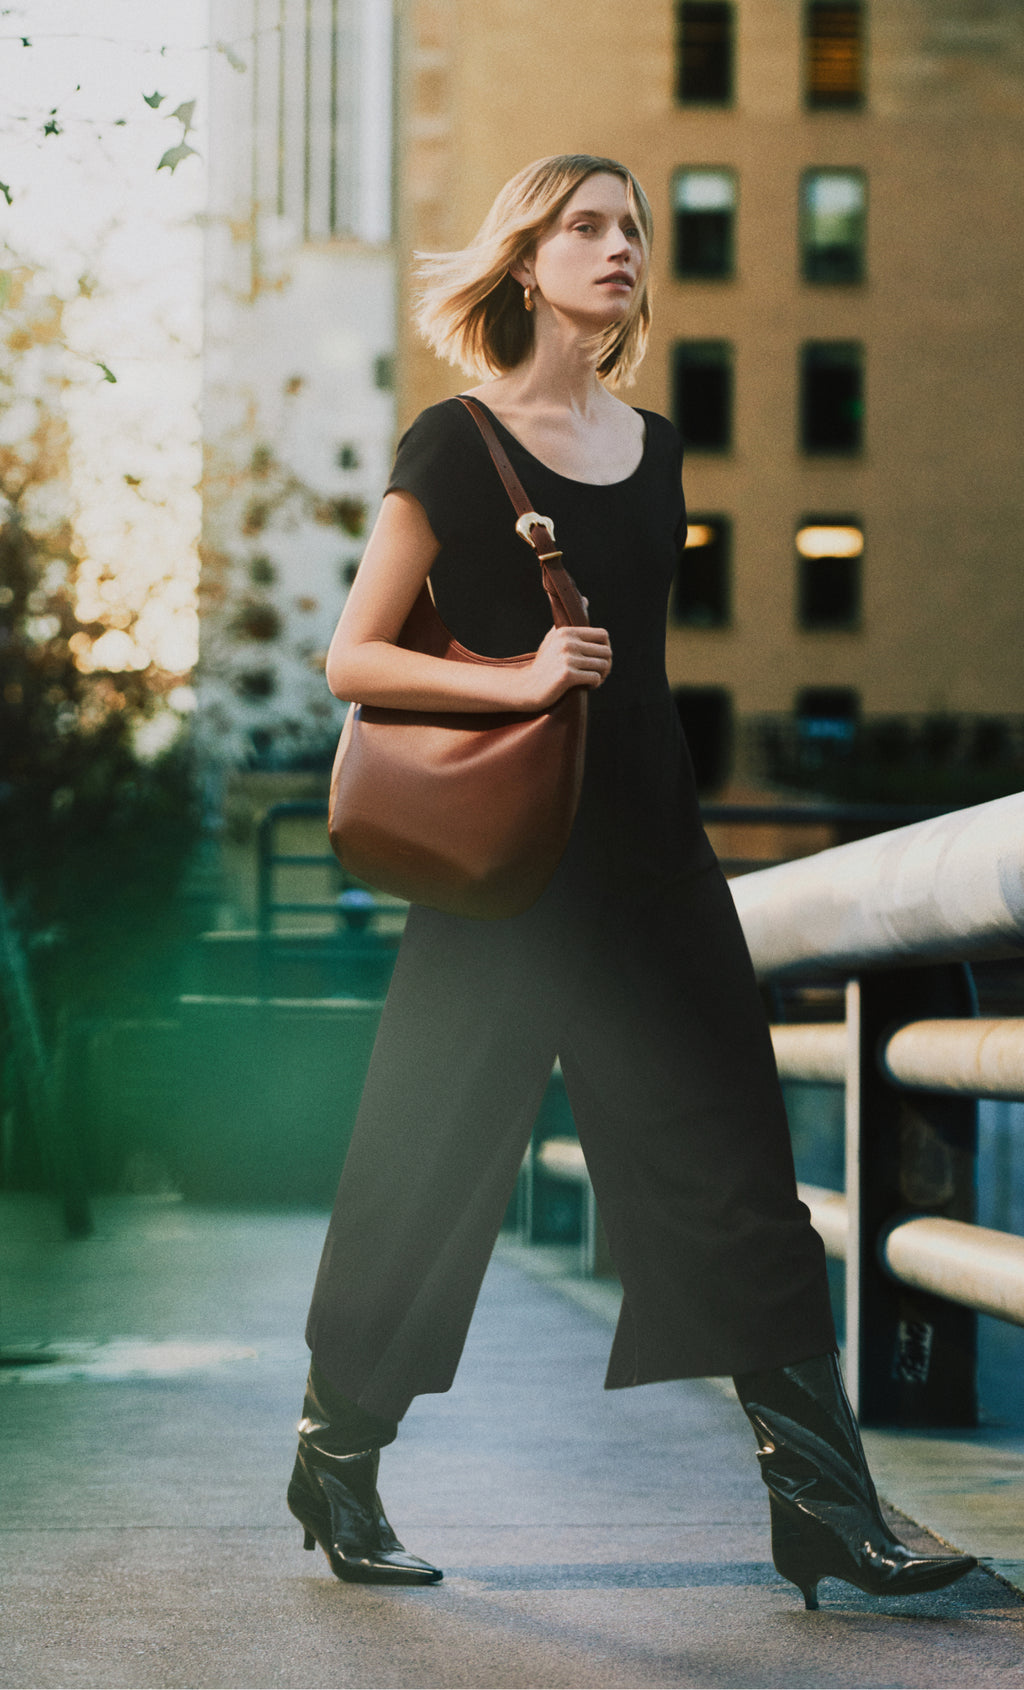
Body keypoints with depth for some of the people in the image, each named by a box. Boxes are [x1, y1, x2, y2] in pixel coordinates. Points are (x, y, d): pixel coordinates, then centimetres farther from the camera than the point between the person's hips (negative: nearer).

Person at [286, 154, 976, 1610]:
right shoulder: (457, 444, -5)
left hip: (651, 850, 5)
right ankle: (336, 1473, 22)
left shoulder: (653, 447, 13)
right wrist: (519, 679, -20)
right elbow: (352, 661, -7)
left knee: (740, 1175, 0)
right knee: (430, 1182, 4)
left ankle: (825, 1509, 3)